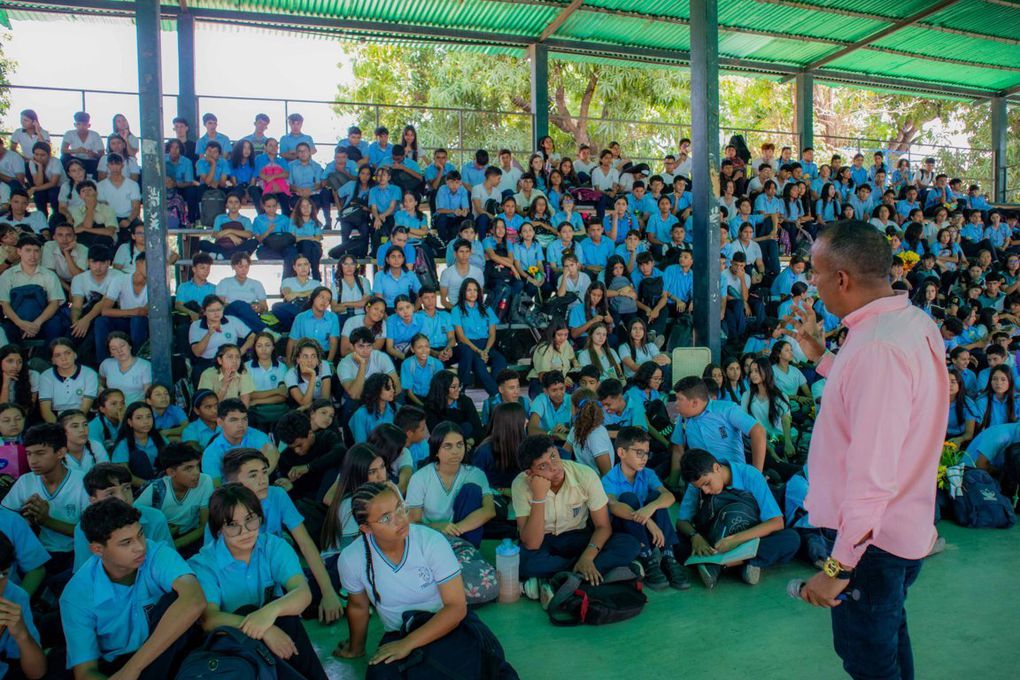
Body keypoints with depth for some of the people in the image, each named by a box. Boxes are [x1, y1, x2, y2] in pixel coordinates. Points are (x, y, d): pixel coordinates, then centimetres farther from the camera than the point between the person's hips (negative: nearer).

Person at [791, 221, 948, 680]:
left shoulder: (877, 347, -30)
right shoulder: (913, 321, 2)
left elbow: (873, 473, -33)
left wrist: (838, 565, -28)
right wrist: (822, 357, 16)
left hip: (871, 537, -10)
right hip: (901, 525, 10)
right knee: (888, 637, 28)